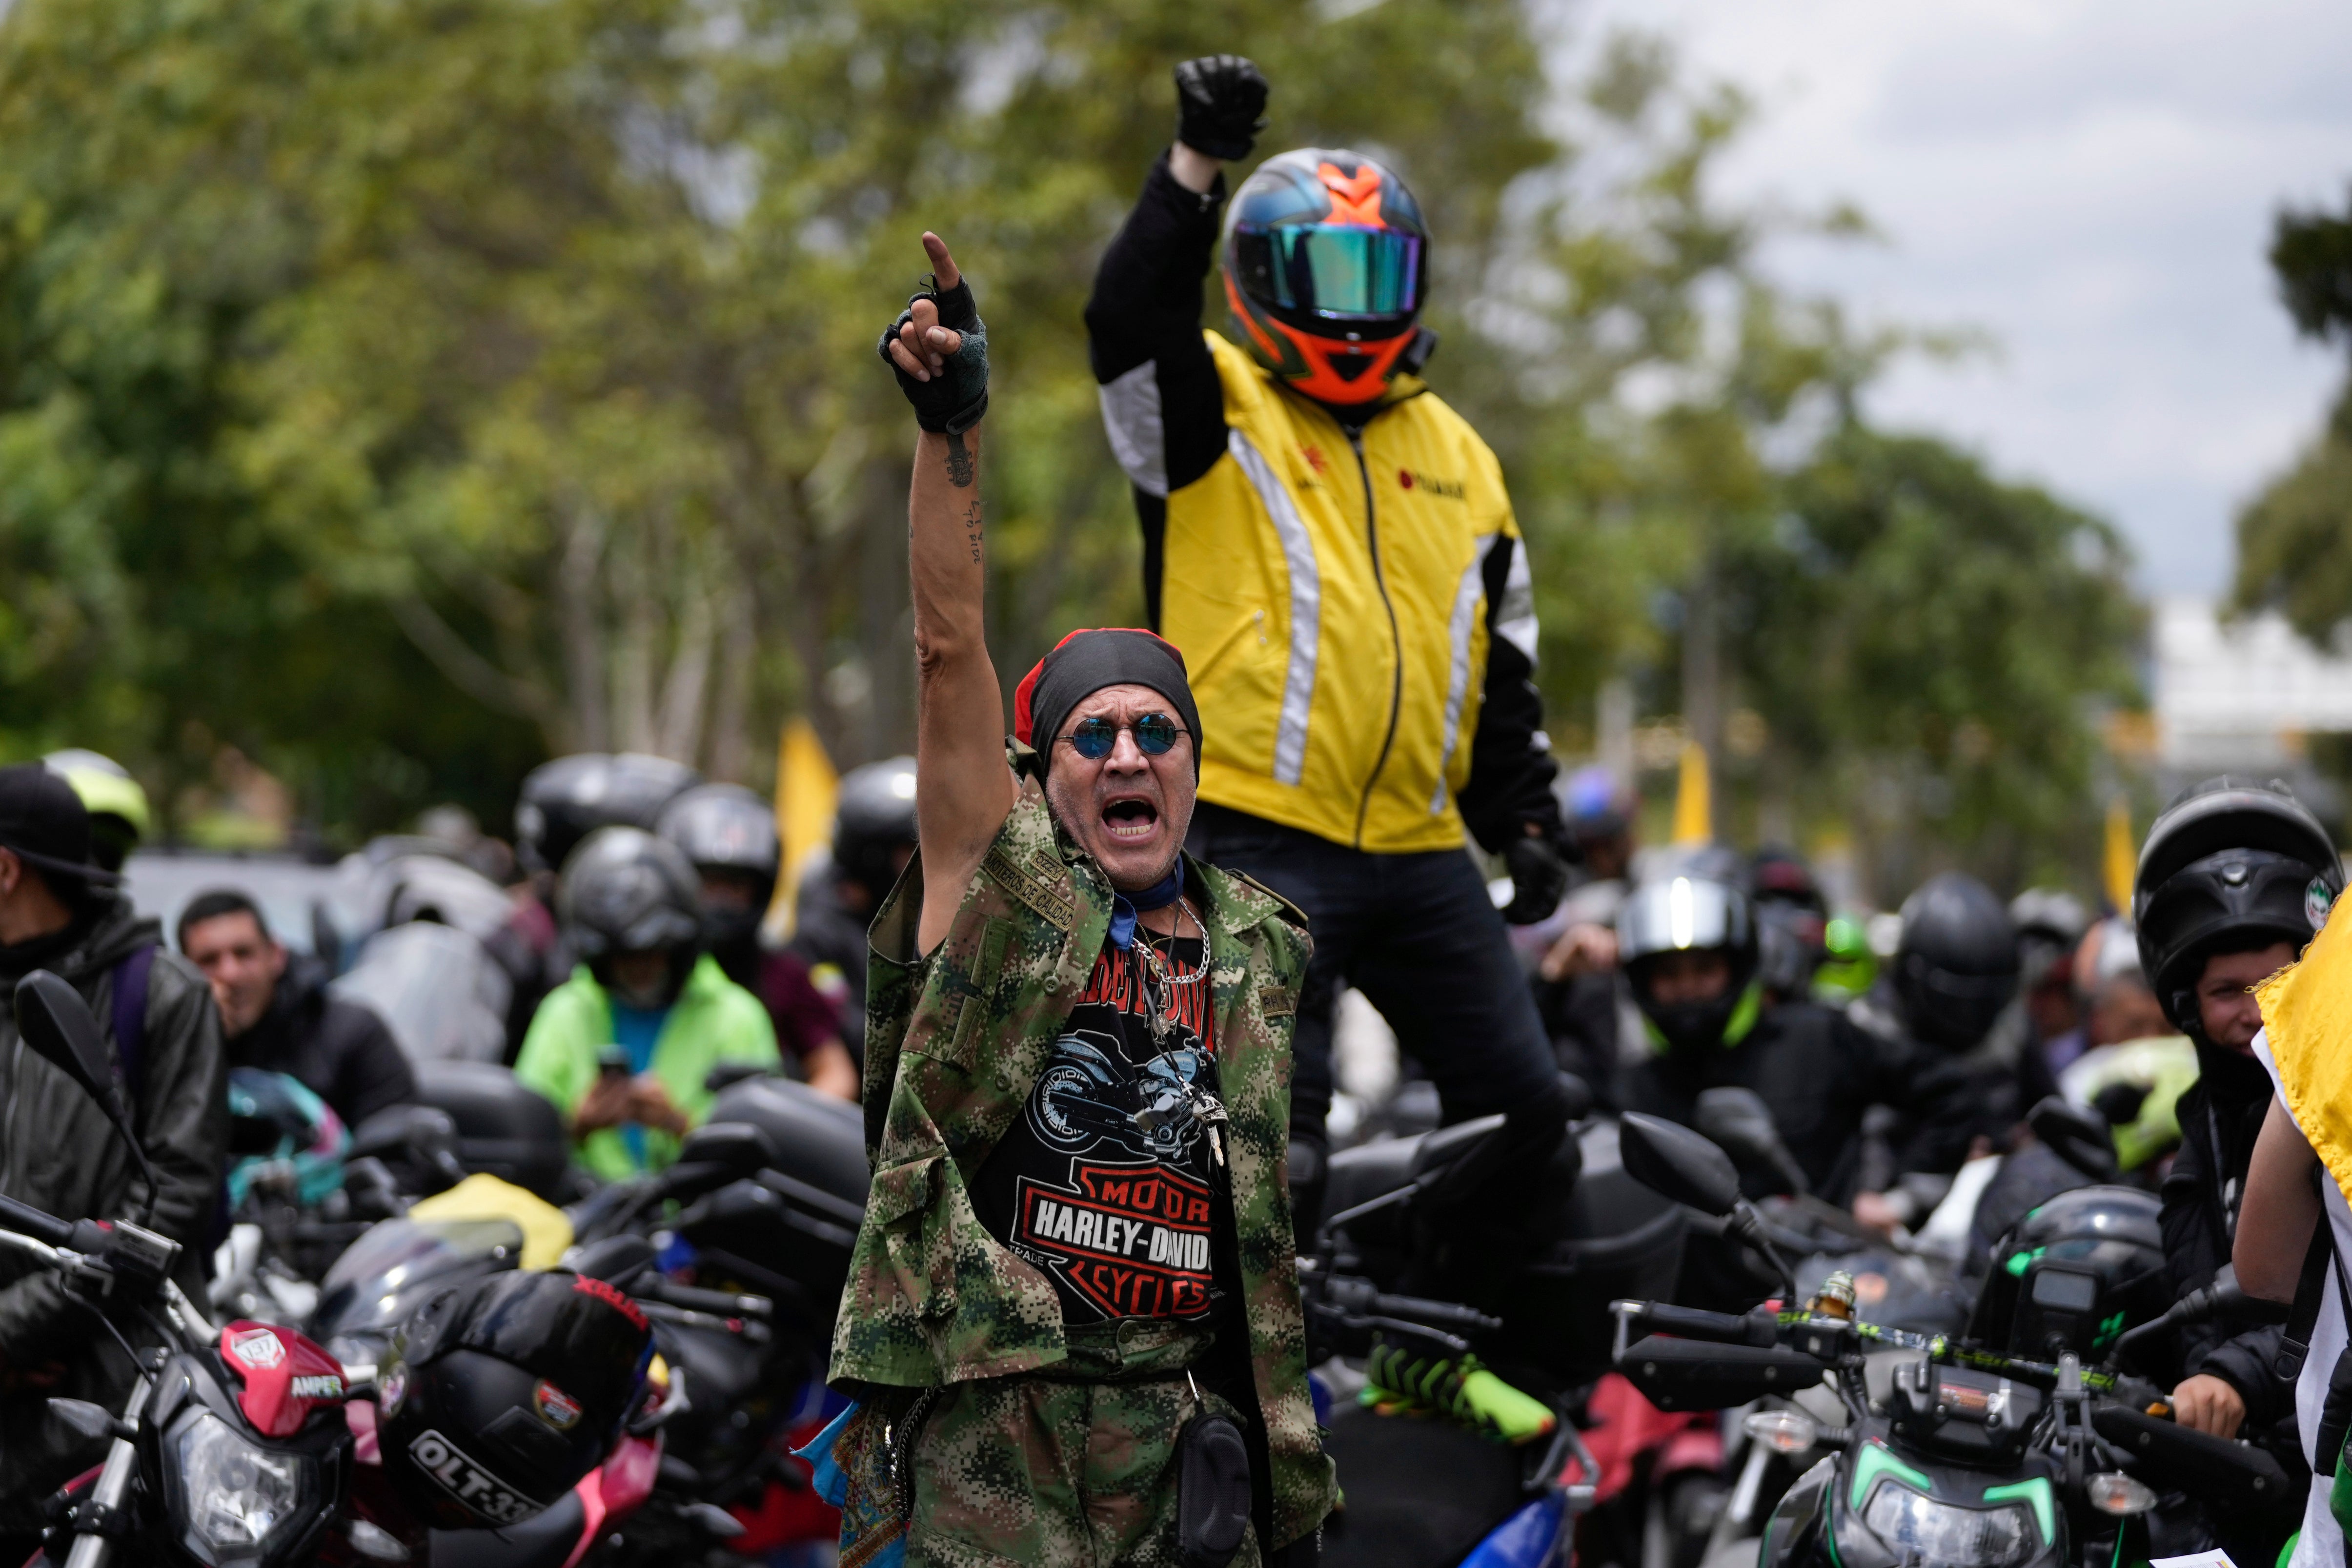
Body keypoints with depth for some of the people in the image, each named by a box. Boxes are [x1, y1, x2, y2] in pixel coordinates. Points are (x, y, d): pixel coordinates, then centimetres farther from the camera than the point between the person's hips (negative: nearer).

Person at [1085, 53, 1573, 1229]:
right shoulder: (1213, 410, 2)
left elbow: (1503, 658, 22)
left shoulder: (1456, 456, 18)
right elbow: (1129, 317, -20)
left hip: (1420, 852, 6)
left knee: (1527, 1117, 8)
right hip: (1257, 838, -5)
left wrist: (1525, 816, 14)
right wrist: (1197, 164, -30)